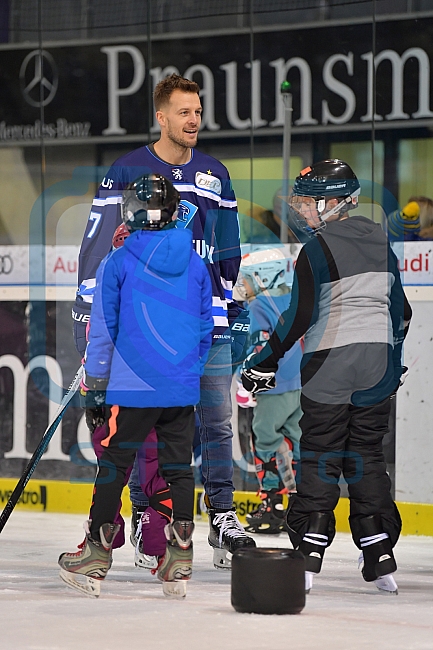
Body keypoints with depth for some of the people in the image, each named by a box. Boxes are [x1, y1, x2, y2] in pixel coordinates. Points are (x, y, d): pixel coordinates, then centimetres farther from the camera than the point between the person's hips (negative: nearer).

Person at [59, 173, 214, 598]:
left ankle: (95, 559, 4)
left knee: (114, 466, 3)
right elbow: (206, 328, 12)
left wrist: (94, 384, 8)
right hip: (182, 388, 4)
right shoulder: (195, 264, 5)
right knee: (178, 467, 8)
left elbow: (102, 329, -2)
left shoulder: (118, 263, -6)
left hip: (132, 387, -4)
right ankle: (179, 563, 7)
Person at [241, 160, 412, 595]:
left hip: (330, 363, -6)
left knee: (320, 456, 1)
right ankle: (380, 559, 7)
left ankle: (308, 554, -4)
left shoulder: (318, 248, -10)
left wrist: (266, 361, -7)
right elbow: (400, 309, 15)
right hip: (379, 363, 6)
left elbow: (301, 315, -14)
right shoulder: (380, 241, 10)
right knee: (366, 455, 12)